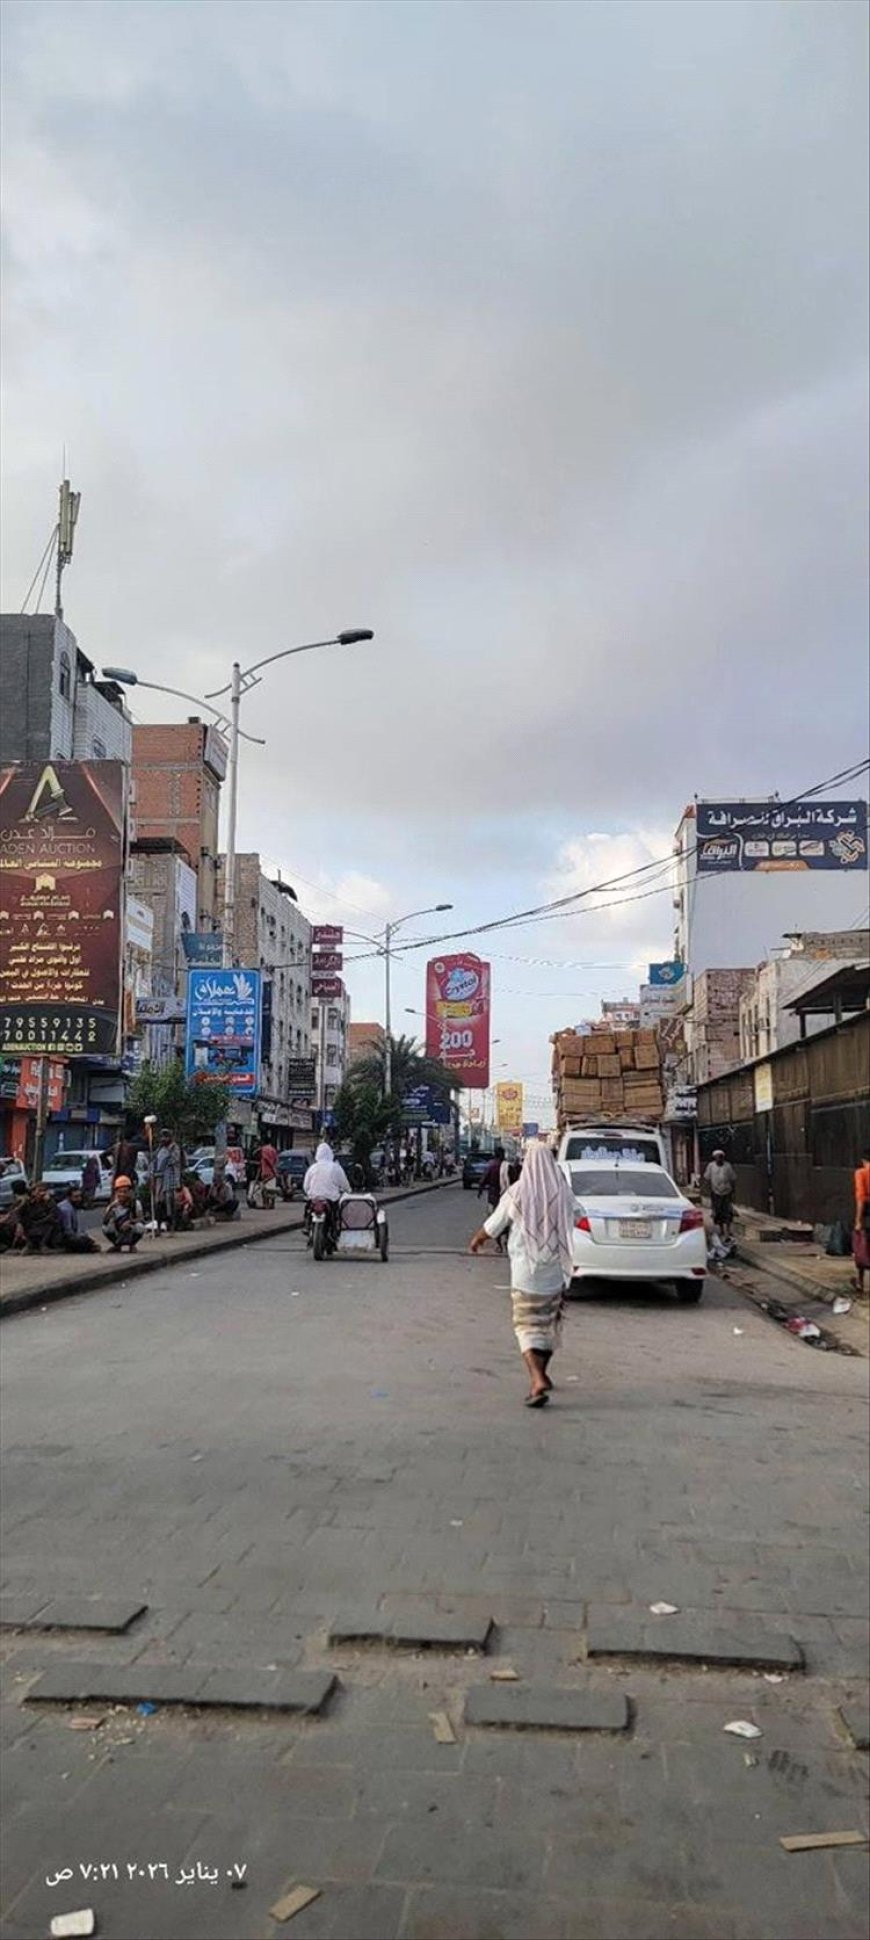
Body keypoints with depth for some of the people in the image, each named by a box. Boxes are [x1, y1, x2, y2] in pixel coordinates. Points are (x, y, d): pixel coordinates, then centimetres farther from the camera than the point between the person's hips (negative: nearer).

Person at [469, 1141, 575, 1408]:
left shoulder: (517, 1193, -10)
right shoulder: (563, 1194, -5)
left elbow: (493, 1225, 3)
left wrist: (477, 1240, 23)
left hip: (526, 1271, -3)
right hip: (555, 1271, 3)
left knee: (528, 1326, -1)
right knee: (550, 1323, 20)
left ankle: (538, 1381, -18)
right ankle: (541, 1374, 33)